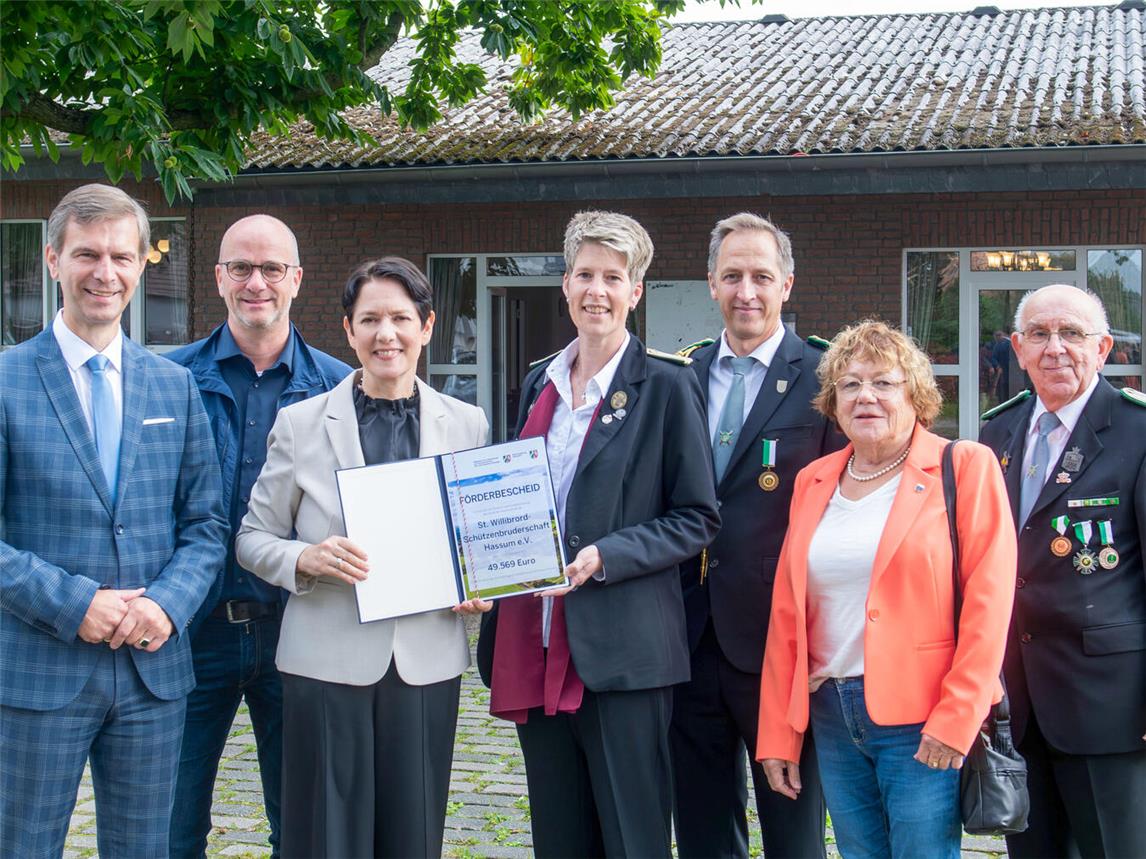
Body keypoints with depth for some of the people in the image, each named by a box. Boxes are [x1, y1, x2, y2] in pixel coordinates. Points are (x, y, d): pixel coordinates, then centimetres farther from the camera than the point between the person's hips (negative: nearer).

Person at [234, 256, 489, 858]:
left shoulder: (466, 424, 7)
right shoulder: (300, 423, 1)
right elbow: (252, 538, 5)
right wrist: (307, 559, -15)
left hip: (427, 664, 2)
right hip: (328, 664, -2)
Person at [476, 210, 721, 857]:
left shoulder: (666, 385, -4)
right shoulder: (540, 383, 14)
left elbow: (698, 518, -6)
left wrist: (603, 557, -16)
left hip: (622, 653, -6)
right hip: (537, 650, 6)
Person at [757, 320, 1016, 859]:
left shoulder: (964, 468, -3)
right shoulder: (813, 481, 11)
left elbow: (988, 602, -9)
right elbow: (787, 612, 12)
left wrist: (957, 719, -14)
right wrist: (778, 733, 10)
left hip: (923, 720, -5)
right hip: (831, 718, 5)